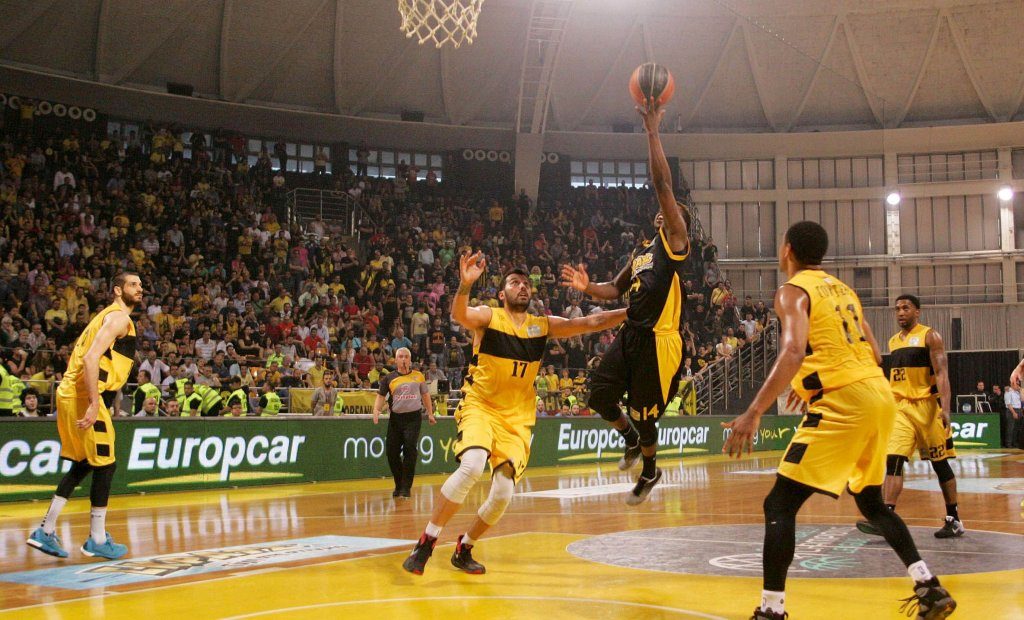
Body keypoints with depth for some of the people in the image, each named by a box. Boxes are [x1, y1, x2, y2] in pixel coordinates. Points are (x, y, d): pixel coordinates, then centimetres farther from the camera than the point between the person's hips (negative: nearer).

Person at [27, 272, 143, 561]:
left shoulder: (108, 316, 21)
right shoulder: (119, 317, -10)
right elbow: (90, 359, -22)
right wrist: (94, 405, -26)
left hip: (71, 394, 10)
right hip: (85, 397, -10)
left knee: (82, 465, 17)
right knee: (105, 465, -2)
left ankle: (46, 532, 18)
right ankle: (97, 541, 4)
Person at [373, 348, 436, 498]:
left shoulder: (418, 376, 7)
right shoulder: (389, 378, 4)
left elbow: (425, 395, 18)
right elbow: (381, 396, 2)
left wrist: (430, 414, 18)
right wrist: (376, 411, -16)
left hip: (413, 417, -1)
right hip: (395, 418, 1)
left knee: (409, 449, -14)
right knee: (392, 452, 2)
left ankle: (406, 487, -6)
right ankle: (398, 485, 22)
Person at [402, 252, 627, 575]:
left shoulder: (544, 325, 6)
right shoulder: (487, 316, -5)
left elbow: (591, 323, 1)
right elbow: (459, 315, -27)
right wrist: (465, 284, -47)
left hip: (517, 419, 4)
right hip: (480, 407, -4)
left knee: (502, 495, -6)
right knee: (472, 466, -30)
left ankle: (464, 548, 21)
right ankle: (425, 543, -18)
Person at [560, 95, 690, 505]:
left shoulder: (674, 241, -5)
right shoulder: (642, 251, 19)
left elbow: (662, 185, -16)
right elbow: (617, 290, 25)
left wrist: (652, 133, -19)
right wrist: (588, 288, 3)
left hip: (659, 341, -7)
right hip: (631, 334, 7)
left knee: (643, 413, 2)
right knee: (599, 396, -4)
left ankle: (650, 472, 29)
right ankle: (631, 439, 26)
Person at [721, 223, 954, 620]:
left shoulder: (793, 291, -3)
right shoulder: (842, 289, 21)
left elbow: (794, 352, -20)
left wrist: (754, 413, -26)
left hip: (842, 402, -8)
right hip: (880, 395, 8)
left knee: (779, 505, -3)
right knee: (871, 502, 26)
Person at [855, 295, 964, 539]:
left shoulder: (930, 336, -5)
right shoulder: (893, 341, 14)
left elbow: (942, 374, -13)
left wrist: (945, 409, -24)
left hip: (926, 406, -5)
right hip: (900, 408, 5)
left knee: (940, 464, 5)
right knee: (893, 461, -10)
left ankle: (954, 520, 17)